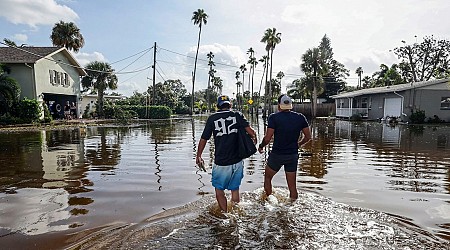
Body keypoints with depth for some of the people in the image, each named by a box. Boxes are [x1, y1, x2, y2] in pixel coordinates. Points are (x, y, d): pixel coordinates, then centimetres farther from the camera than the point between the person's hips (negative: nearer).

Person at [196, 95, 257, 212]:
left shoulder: (212, 118, -1)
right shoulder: (238, 115, 1)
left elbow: (203, 139, 1)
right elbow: (251, 131, -10)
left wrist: (198, 156, 13)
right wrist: (254, 139, 12)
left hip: (221, 163, -2)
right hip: (237, 161, 3)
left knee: (219, 190, 15)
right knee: (235, 189, 19)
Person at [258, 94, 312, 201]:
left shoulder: (274, 117, -12)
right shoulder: (300, 117, -1)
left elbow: (267, 138, -15)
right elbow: (308, 137, 3)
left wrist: (260, 147, 3)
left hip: (277, 154, -3)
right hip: (293, 155, 3)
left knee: (267, 178, 21)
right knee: (292, 186, 13)